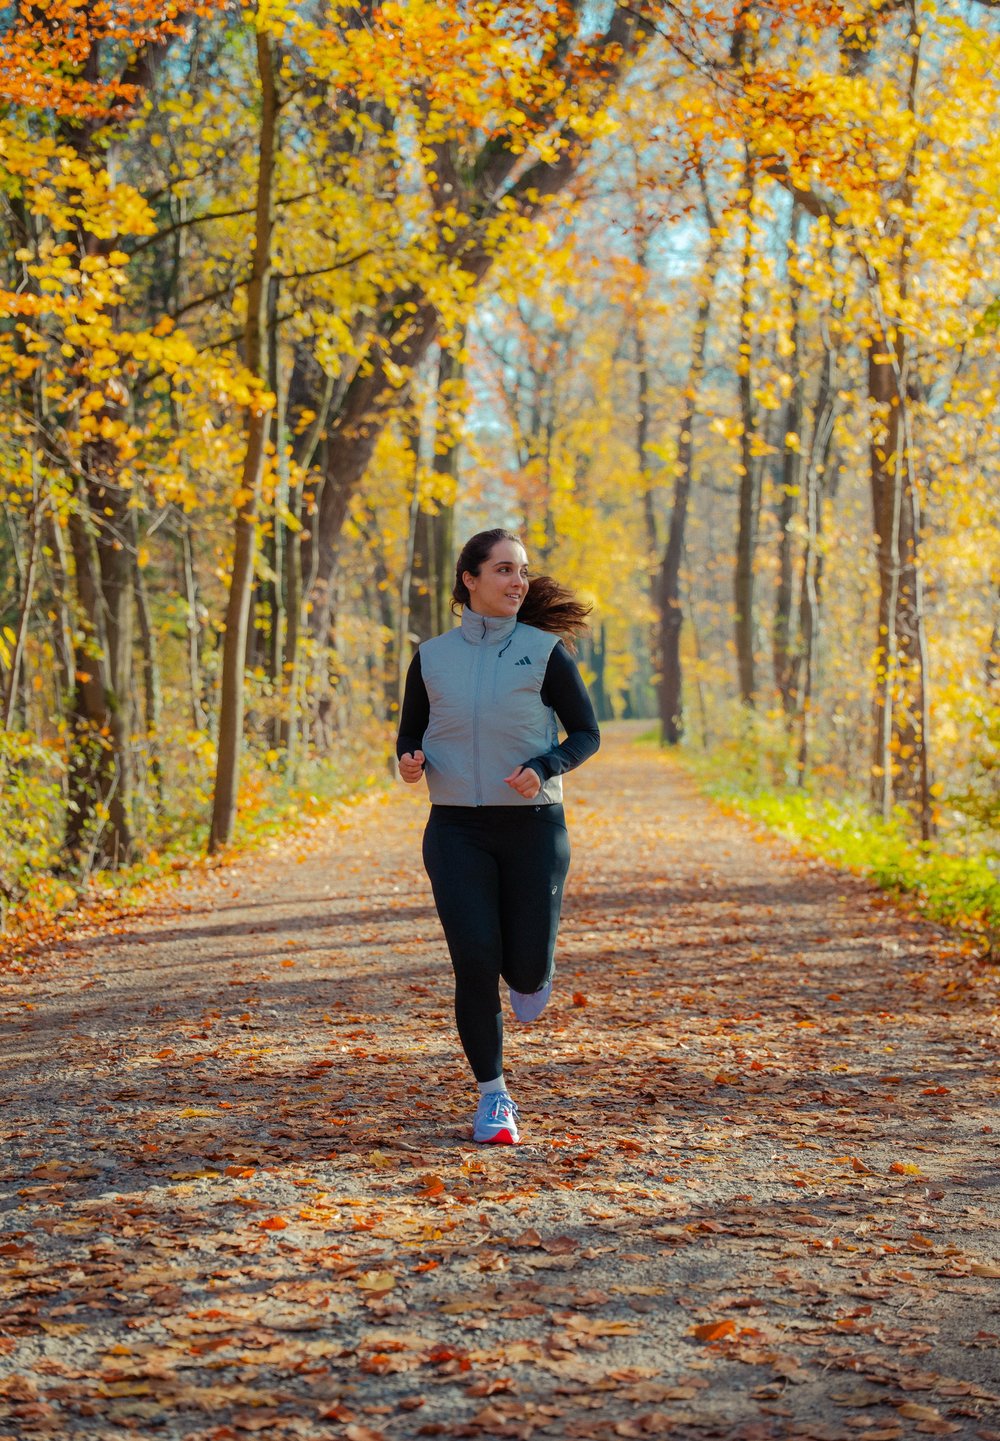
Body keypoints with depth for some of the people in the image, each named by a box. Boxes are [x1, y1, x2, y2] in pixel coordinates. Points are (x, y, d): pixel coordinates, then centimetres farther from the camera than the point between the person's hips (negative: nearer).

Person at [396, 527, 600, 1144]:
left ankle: (528, 969, 39)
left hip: (533, 825, -1)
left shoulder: (545, 652, -2)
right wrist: (410, 762, -9)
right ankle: (493, 1097, 7)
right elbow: (410, 733, 15)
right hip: (458, 828, 1)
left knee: (527, 970, -1)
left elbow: (586, 733, 2)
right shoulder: (432, 658, 5)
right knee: (475, 962, -9)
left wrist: (543, 769, -17)